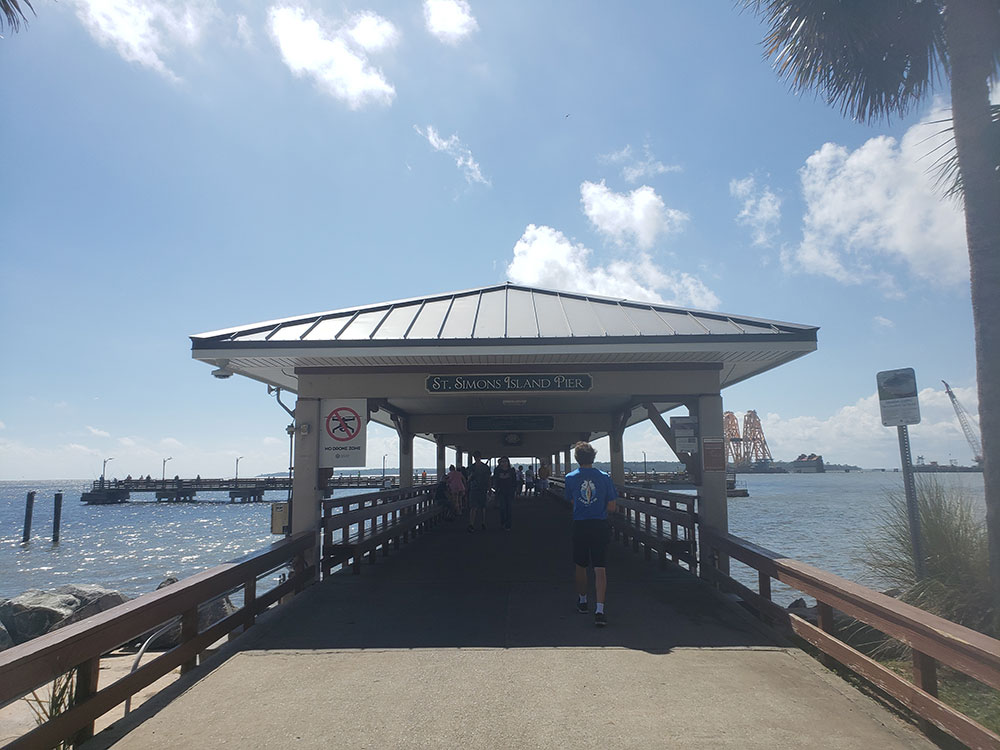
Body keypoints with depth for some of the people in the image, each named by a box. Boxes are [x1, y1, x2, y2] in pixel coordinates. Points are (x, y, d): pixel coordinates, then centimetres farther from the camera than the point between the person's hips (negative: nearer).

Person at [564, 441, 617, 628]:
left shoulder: (570, 478, -2)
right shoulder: (604, 477, -4)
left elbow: (572, 502, 7)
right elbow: (611, 508, -2)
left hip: (580, 527, 1)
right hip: (600, 527, -1)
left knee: (580, 566, 19)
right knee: (600, 569, 0)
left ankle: (582, 602, 35)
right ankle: (600, 610, -10)